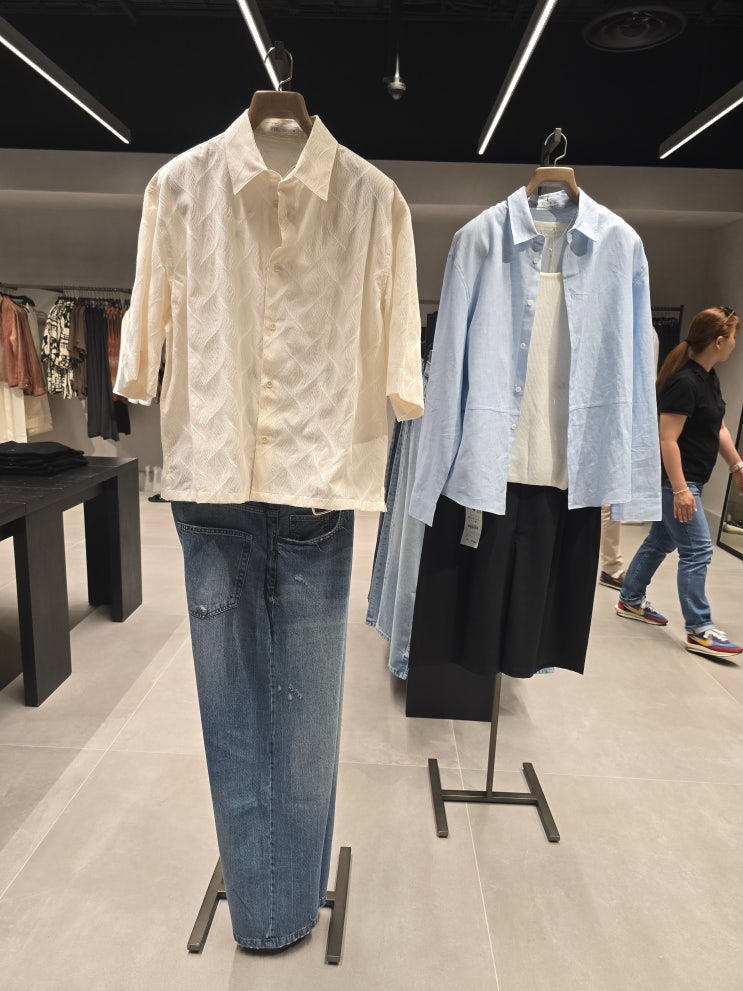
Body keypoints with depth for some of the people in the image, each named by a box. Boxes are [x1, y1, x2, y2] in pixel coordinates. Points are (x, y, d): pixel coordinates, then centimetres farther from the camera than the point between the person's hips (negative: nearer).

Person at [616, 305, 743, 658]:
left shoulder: (708, 377, 10)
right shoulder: (684, 382, -21)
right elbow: (668, 440, -23)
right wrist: (680, 489, -25)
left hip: (688, 479, 10)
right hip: (675, 481, -10)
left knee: (660, 541, 17)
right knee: (697, 551, -5)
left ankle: (630, 601, 31)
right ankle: (699, 631, 4)